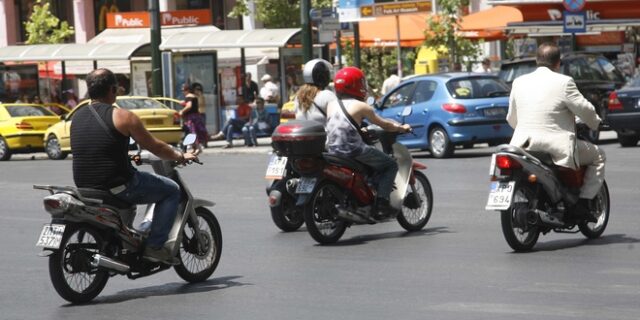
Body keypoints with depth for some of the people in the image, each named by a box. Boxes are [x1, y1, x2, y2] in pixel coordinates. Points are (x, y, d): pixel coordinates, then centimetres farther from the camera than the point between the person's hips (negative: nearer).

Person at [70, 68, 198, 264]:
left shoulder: (77, 117, 8)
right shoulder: (122, 116, -11)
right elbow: (154, 147, -4)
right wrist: (181, 157, 15)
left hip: (84, 187, 8)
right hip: (118, 187, -7)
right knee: (171, 190, 9)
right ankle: (154, 246, 0)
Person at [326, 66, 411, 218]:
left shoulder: (332, 105, 13)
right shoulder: (360, 106, -3)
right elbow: (384, 124, 5)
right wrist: (402, 128, 21)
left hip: (333, 151, 7)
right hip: (353, 151, -7)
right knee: (391, 165, 7)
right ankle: (381, 203, -7)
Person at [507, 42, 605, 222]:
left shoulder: (519, 82, 8)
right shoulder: (563, 82, -8)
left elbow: (511, 118, 15)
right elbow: (584, 109, -5)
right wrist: (595, 123, 17)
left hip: (524, 144, 5)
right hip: (558, 145, -5)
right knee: (598, 156, 15)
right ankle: (583, 203, 2)